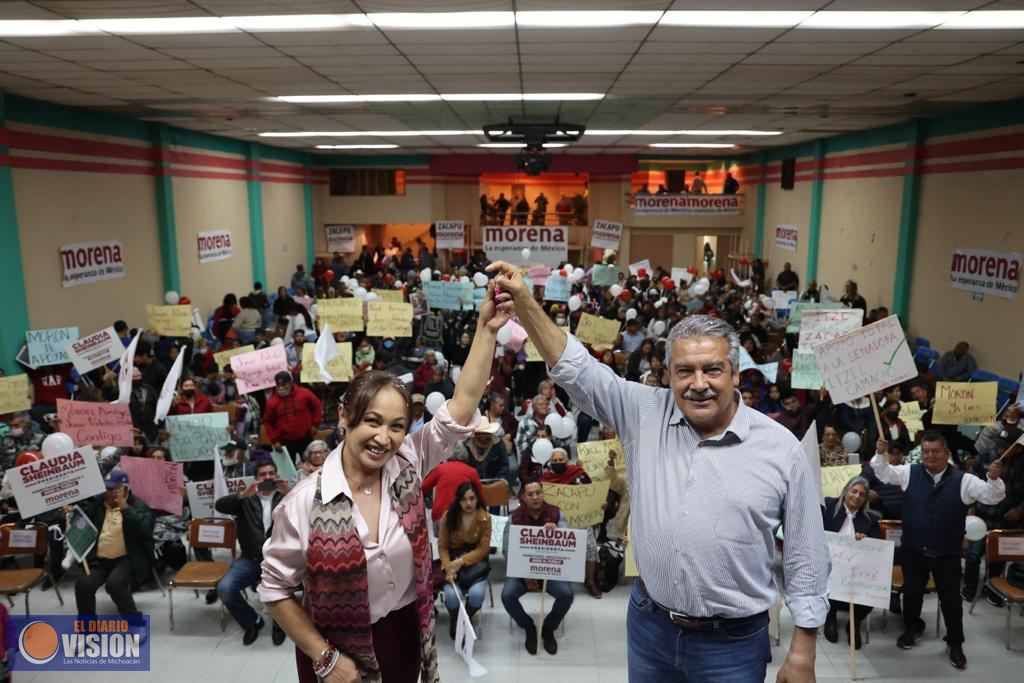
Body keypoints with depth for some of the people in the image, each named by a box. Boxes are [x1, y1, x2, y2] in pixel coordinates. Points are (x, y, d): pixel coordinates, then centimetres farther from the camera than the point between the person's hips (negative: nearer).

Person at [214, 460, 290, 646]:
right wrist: (244, 494, -23)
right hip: (250, 559, 2)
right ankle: (251, 621, 7)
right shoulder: (246, 500, 10)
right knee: (224, 588, -21)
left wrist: (289, 493, -25)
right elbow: (219, 505, -6)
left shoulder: (285, 497, 9)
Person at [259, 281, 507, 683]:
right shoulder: (305, 503, -20)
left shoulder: (408, 466, -12)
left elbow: (460, 411, -20)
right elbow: (275, 590, -9)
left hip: (405, 639, 4)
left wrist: (487, 328, -27)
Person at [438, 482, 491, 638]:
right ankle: (455, 621, 10)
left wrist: (462, 561, -20)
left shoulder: (484, 518, -9)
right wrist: (448, 567, -19)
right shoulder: (448, 516, -7)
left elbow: (483, 549, -8)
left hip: (475, 561, 0)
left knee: (476, 594, -28)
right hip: (453, 560, 0)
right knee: (451, 595, -27)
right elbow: (442, 546, -3)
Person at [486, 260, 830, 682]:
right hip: (649, 626, 3)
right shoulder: (646, 415, -6)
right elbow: (577, 370, -9)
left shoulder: (781, 449, -10)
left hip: (732, 642, -2)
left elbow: (805, 558, -4)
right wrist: (524, 303, -21)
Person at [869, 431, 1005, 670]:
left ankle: (955, 643, 28)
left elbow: (991, 497, -11)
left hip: (947, 554, -2)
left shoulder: (963, 480, -8)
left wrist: (994, 479, -32)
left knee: (950, 598, 10)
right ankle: (913, 628, 40)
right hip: (913, 550, 2)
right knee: (911, 592, 17)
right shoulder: (910, 473, -2)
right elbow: (884, 473, 4)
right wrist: (880, 453, -15)